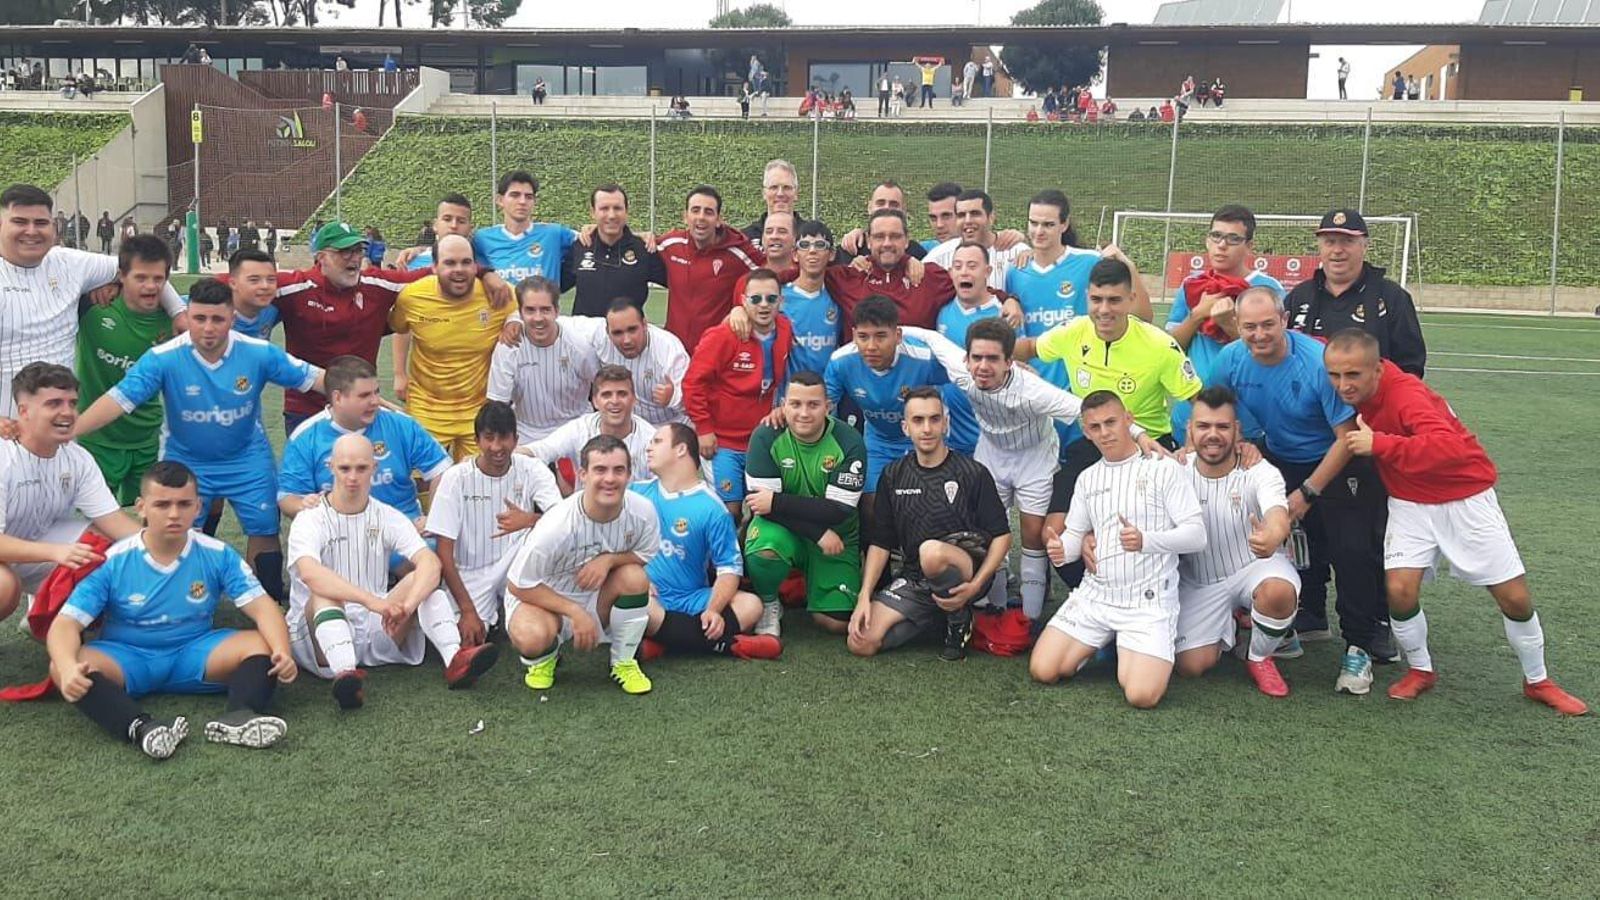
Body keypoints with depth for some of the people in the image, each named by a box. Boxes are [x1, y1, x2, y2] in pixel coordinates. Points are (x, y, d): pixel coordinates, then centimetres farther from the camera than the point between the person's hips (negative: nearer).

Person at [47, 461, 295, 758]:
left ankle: (237, 716, -50)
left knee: (263, 644, -23)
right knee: (60, 668, -31)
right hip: (126, 659, -1)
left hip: (194, 654, 1)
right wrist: (69, 668, -36)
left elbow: (262, 606, -12)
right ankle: (141, 728, -53)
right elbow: (66, 624, -13)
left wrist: (281, 651, -33)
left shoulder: (217, 555, -5)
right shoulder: (112, 561, -8)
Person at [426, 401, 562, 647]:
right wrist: (468, 611, -19)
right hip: (470, 575, -1)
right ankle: (489, 615, 12)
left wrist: (530, 520, -46)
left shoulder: (532, 470, -10)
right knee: (466, 641, -24)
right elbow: (444, 553, -13)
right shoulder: (456, 477, -13)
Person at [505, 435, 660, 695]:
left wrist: (609, 559, -24)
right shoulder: (556, 526, -30)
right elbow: (519, 585, -20)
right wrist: (576, 613, -25)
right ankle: (545, 656, 6)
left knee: (634, 576, -27)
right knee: (531, 637, -36)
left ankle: (624, 662, -2)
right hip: (543, 598, -4)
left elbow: (645, 556, -2)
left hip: (599, 599, 4)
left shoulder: (642, 511, -20)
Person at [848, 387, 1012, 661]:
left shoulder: (972, 473, -4)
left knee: (931, 551, -39)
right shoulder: (893, 475, 7)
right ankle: (937, 616, 7)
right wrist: (864, 597, -5)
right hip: (913, 581, 4)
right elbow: (880, 542, 8)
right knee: (861, 643, -16)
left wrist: (975, 586, -19)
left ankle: (959, 617, -8)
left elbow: (1001, 536, -5)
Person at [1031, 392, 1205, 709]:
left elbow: (1196, 534, -11)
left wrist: (1146, 540, -29)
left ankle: (1132, 654, 14)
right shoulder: (1088, 478, 11)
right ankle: (1103, 642, 20)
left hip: (1149, 601, -5)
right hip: (1095, 595, 5)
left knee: (1141, 695, -21)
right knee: (1042, 671, -6)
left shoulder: (1163, 468, -6)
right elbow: (1074, 533, 15)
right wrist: (1061, 550, -10)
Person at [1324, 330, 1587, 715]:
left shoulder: (1404, 392, -30)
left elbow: (1449, 446, -46)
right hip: (1410, 503, 4)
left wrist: (1379, 443, -44)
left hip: (1465, 499, -4)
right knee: (1400, 589, -15)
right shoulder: (1355, 392, -12)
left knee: (1515, 597, 2)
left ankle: (1537, 681, 26)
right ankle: (1420, 670, 12)